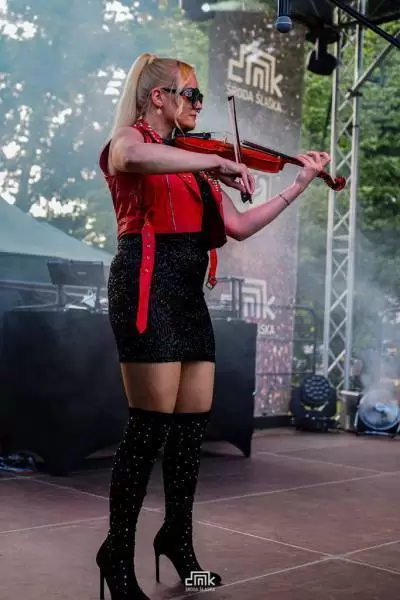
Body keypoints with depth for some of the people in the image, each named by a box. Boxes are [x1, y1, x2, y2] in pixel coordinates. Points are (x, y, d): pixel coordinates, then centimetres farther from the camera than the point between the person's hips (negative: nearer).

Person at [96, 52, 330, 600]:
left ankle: (178, 538, 23)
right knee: (153, 422, -9)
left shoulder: (194, 165, 22)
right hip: (148, 284, -8)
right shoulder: (129, 139, 0)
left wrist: (299, 185, 14)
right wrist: (217, 163, -27)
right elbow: (132, 156, -28)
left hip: (188, 293, 8)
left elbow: (239, 227, 16)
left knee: (194, 420, 8)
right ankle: (119, 550, 6)